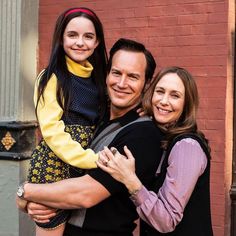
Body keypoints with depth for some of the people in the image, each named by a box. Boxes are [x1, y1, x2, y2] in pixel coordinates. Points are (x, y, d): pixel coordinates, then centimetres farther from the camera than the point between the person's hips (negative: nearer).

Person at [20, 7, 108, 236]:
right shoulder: (52, 77, -8)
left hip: (88, 169, 6)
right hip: (54, 166, -6)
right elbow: (51, 130, -15)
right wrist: (92, 159, -24)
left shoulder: (98, 79, 11)